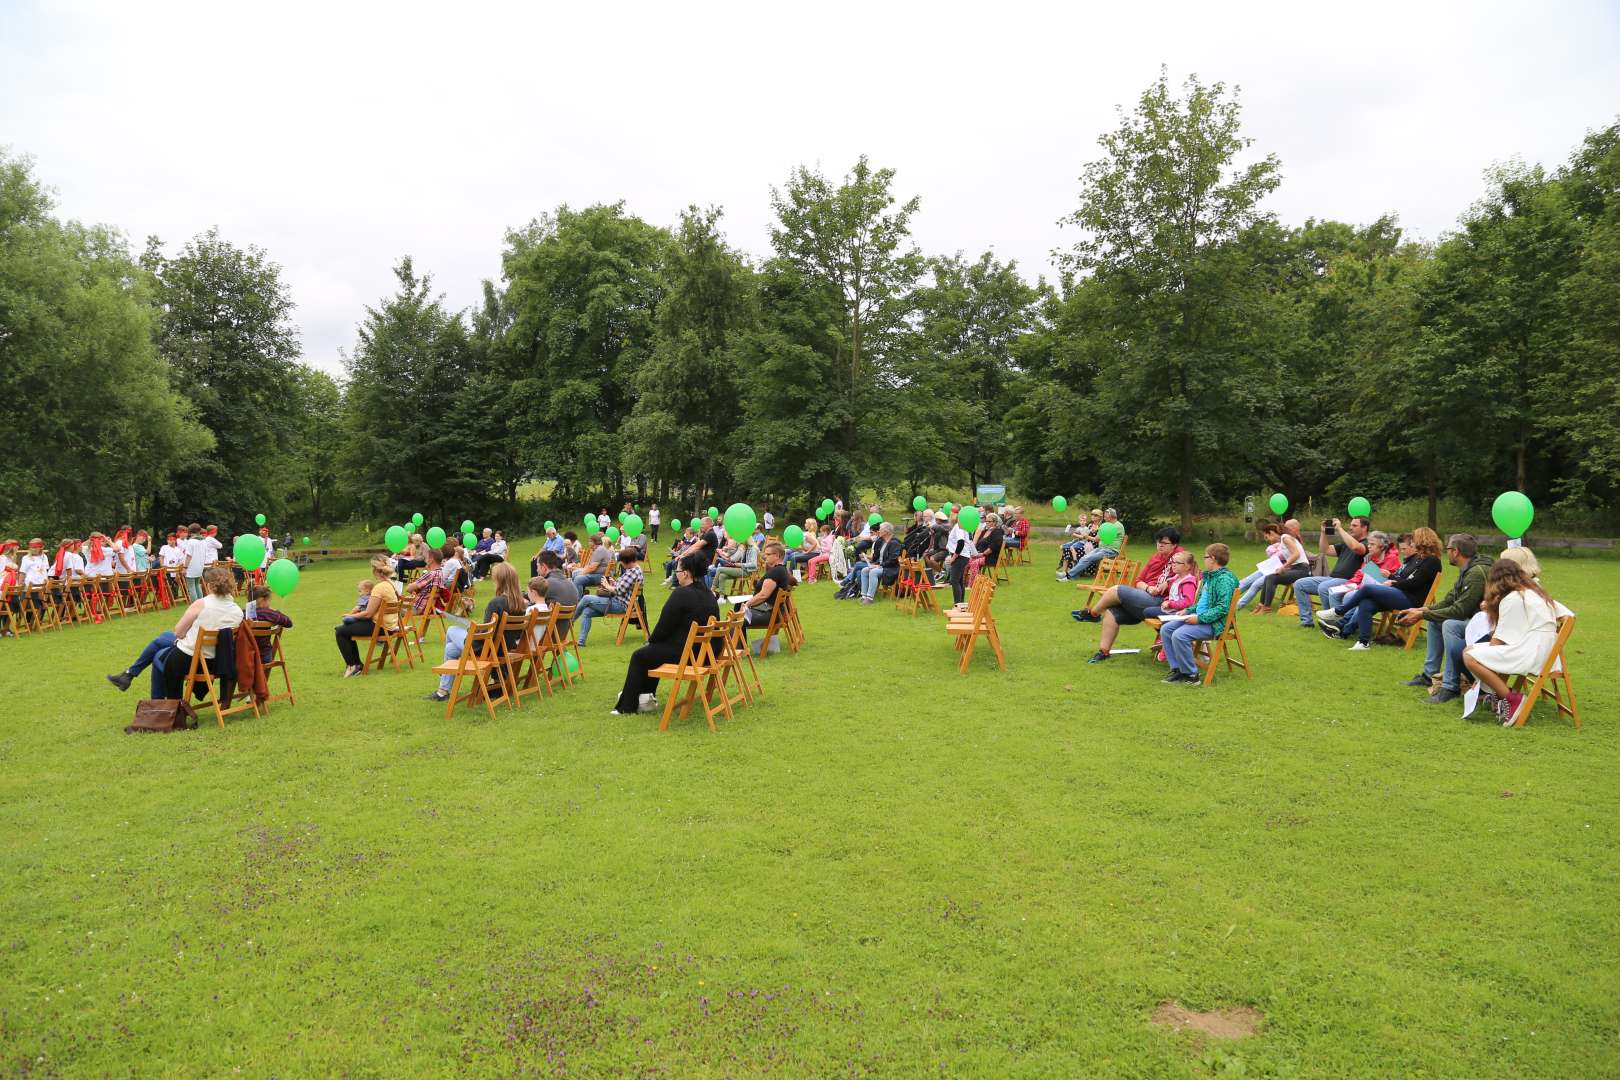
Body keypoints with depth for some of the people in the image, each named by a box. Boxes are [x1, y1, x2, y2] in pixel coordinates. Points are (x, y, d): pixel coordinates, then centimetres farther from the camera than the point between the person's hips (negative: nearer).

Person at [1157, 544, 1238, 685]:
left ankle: (1191, 674, -12)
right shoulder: (1210, 576, 16)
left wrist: (1199, 618, -25)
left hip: (1213, 623, -10)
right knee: (1165, 629, 1)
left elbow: (1223, 608, -23)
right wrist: (1188, 611, 13)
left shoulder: (1225, 579, -15)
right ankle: (1177, 668, 4)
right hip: (1199, 618, 10)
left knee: (1179, 635, -28)